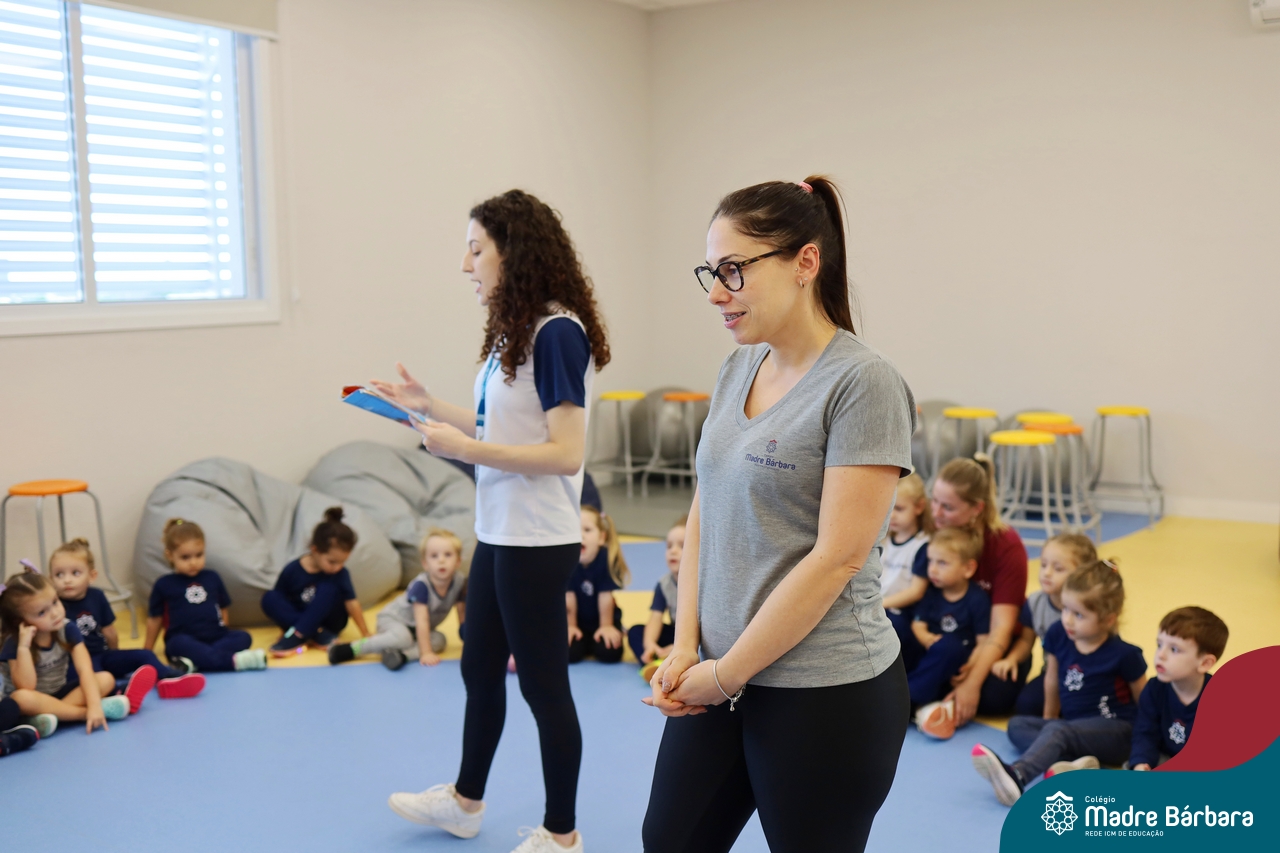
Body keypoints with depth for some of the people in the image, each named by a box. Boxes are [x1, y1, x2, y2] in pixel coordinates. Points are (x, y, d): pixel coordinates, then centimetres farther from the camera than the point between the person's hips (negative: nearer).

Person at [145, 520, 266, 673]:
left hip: (215, 638, 3)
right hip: (185, 640, -3)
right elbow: (154, 618, 14)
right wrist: (147, 652, 19)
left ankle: (194, 662, -43)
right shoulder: (164, 585, 8)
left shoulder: (212, 578, 15)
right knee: (179, 644, -36)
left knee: (243, 637, -24)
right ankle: (233, 660, -50)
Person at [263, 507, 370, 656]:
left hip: (328, 620, -1)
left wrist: (365, 634, -13)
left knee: (328, 588, -28)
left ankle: (297, 635, -30)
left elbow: (352, 603, -12)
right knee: (269, 598, -24)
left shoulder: (340, 573, -13)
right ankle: (317, 634, -29)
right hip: (300, 615, 1)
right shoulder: (292, 571, -14)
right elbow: (279, 599, -4)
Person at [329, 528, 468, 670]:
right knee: (402, 637, -37)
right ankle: (350, 649, -24)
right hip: (393, 618, -6)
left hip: (416, 629, 6)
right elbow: (422, 621, -32)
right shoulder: (421, 585, -30)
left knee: (439, 640, -23)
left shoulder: (460, 582, -16)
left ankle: (404, 654, -38)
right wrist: (426, 653, -35)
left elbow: (462, 615, -3)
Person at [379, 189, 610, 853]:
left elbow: (565, 452, -23)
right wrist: (430, 406, 9)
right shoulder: (514, 331, 9)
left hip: (537, 543, -9)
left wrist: (464, 450, -23)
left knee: (543, 684, 5)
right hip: (498, 534, 10)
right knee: (480, 668, 22)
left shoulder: (557, 333, -19)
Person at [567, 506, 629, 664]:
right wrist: (570, 626, -7)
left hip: (601, 621, -1)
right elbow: (568, 596, -14)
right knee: (569, 652, -21)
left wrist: (606, 626, -9)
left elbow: (605, 596, -17)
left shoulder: (607, 559, -23)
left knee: (609, 652, -22)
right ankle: (585, 644, 16)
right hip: (579, 622, 1)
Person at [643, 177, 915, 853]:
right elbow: (704, 513, 10)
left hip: (826, 695, -7)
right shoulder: (738, 370, 7)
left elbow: (837, 557, -19)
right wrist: (686, 644, -1)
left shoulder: (863, 384, -16)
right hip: (719, 680, 7)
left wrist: (727, 673, -13)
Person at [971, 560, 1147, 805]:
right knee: (1017, 725, -11)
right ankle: (1075, 764, -34)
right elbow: (1053, 680, 12)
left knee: (1058, 731, -34)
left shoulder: (1124, 655, -15)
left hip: (1115, 732, -7)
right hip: (1072, 724, 7)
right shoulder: (1058, 636, -3)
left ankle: (1016, 776, -60)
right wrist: (1049, 719, 21)